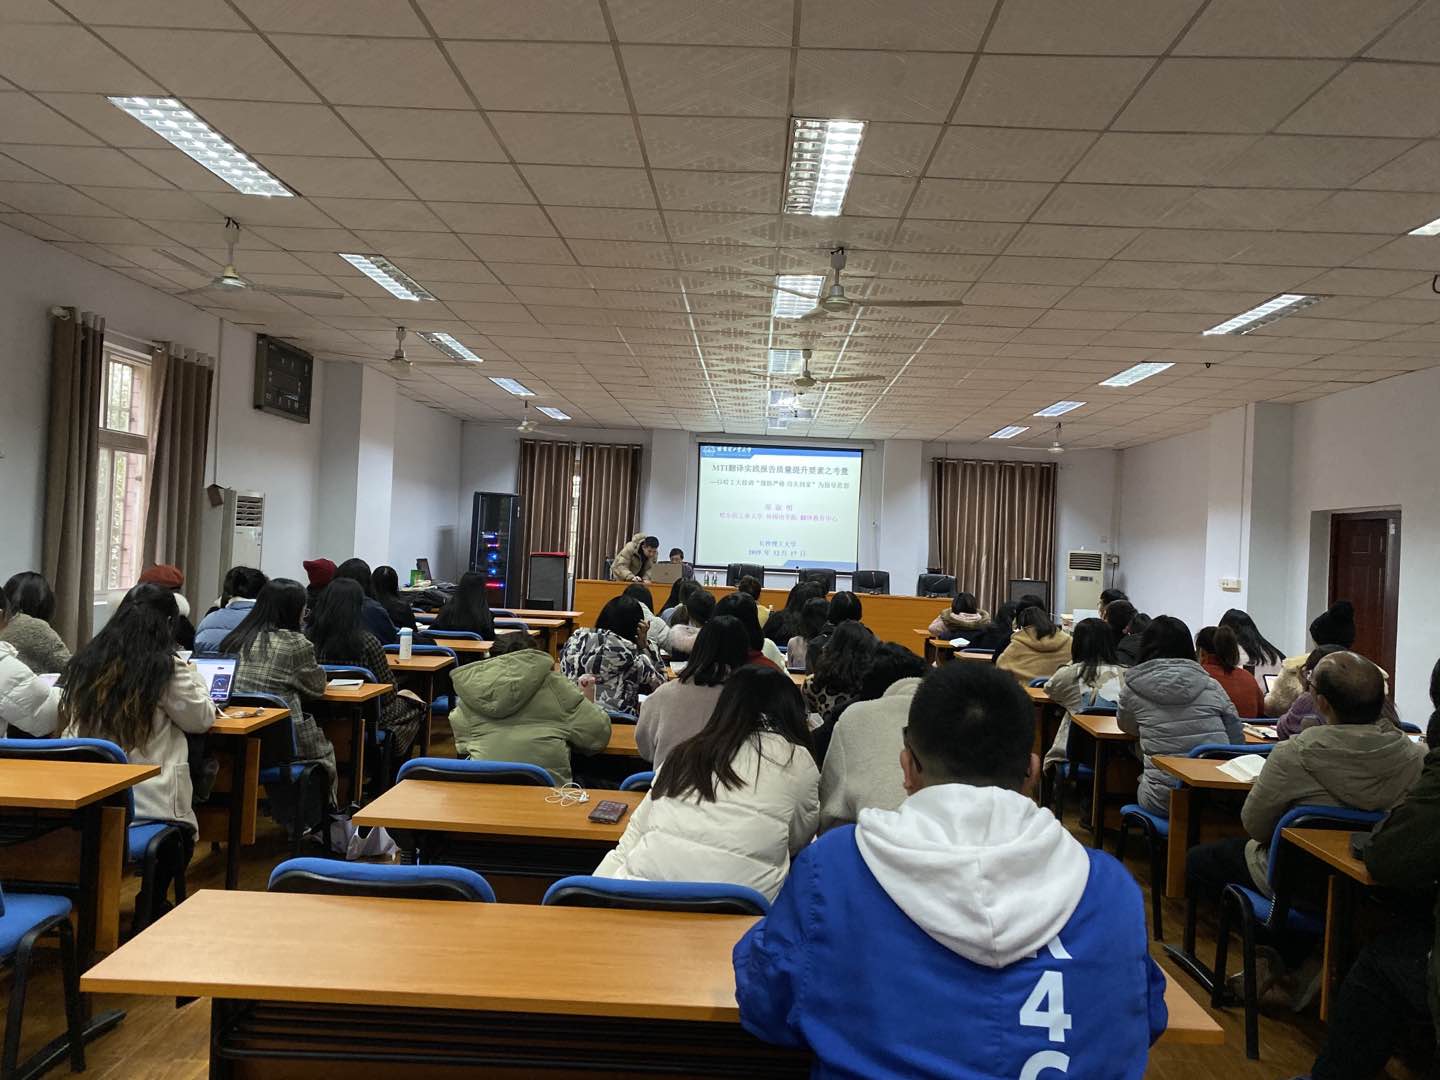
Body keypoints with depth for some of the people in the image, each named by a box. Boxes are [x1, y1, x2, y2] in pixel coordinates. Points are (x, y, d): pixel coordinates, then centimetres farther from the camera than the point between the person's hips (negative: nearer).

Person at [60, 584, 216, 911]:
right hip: (151, 803, -5)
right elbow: (202, 720, 2)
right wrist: (192, 677, 18)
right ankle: (151, 910, 30)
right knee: (179, 836, 25)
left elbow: (71, 725, 18)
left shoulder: (85, 662, 1)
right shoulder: (165, 668, -13)